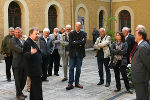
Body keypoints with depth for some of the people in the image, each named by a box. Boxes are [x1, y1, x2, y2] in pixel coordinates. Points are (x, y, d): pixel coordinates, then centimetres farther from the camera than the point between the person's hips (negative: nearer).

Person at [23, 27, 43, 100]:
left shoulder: (33, 42, 16)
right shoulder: (27, 42, -15)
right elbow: (25, 55, -27)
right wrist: (31, 53, -43)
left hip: (36, 70, 11)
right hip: (34, 70, -11)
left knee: (33, 88, 18)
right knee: (38, 89, -9)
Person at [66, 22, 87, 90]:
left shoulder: (83, 33, 4)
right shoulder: (71, 33, 3)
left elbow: (84, 42, -13)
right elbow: (70, 43, -11)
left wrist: (75, 42, -12)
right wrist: (79, 43, -11)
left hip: (80, 53, 1)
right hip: (72, 53, -1)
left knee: (78, 69, 8)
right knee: (71, 68, -3)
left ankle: (77, 82, 19)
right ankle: (70, 84, 1)